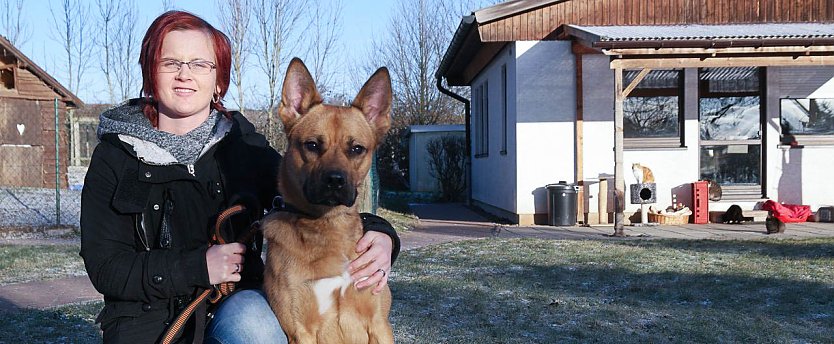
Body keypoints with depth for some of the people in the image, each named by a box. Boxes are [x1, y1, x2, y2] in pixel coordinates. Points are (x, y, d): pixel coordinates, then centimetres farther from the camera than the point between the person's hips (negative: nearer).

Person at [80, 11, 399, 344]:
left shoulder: (244, 146, 6)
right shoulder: (114, 156, 4)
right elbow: (104, 267, -2)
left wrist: (376, 231, -19)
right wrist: (199, 267, -17)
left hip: (237, 308, 2)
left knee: (249, 315, -33)